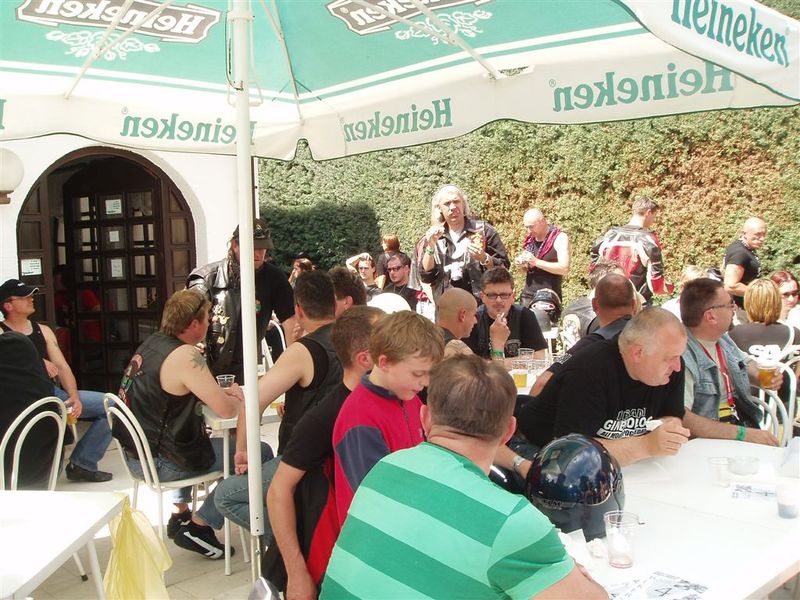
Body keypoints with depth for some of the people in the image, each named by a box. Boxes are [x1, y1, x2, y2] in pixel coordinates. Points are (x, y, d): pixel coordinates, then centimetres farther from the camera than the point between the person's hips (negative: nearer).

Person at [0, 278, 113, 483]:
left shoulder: (43, 330, 20)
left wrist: (74, 397, -3)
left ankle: (82, 464, -1)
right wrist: (39, 362, -20)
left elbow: (62, 367, 12)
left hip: (53, 393, 7)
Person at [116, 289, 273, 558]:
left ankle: (179, 513, 39)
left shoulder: (151, 342, 5)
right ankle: (198, 526, 2)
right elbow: (226, 409, -22)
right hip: (159, 464, -9)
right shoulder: (185, 356, -21)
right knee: (259, 453, -4)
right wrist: (236, 397, 1)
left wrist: (220, 392, 8)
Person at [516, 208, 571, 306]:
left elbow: (564, 268, -18)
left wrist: (536, 262, -20)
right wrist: (521, 266, 0)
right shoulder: (530, 239, 12)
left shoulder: (560, 238, -7)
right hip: (528, 294, 5)